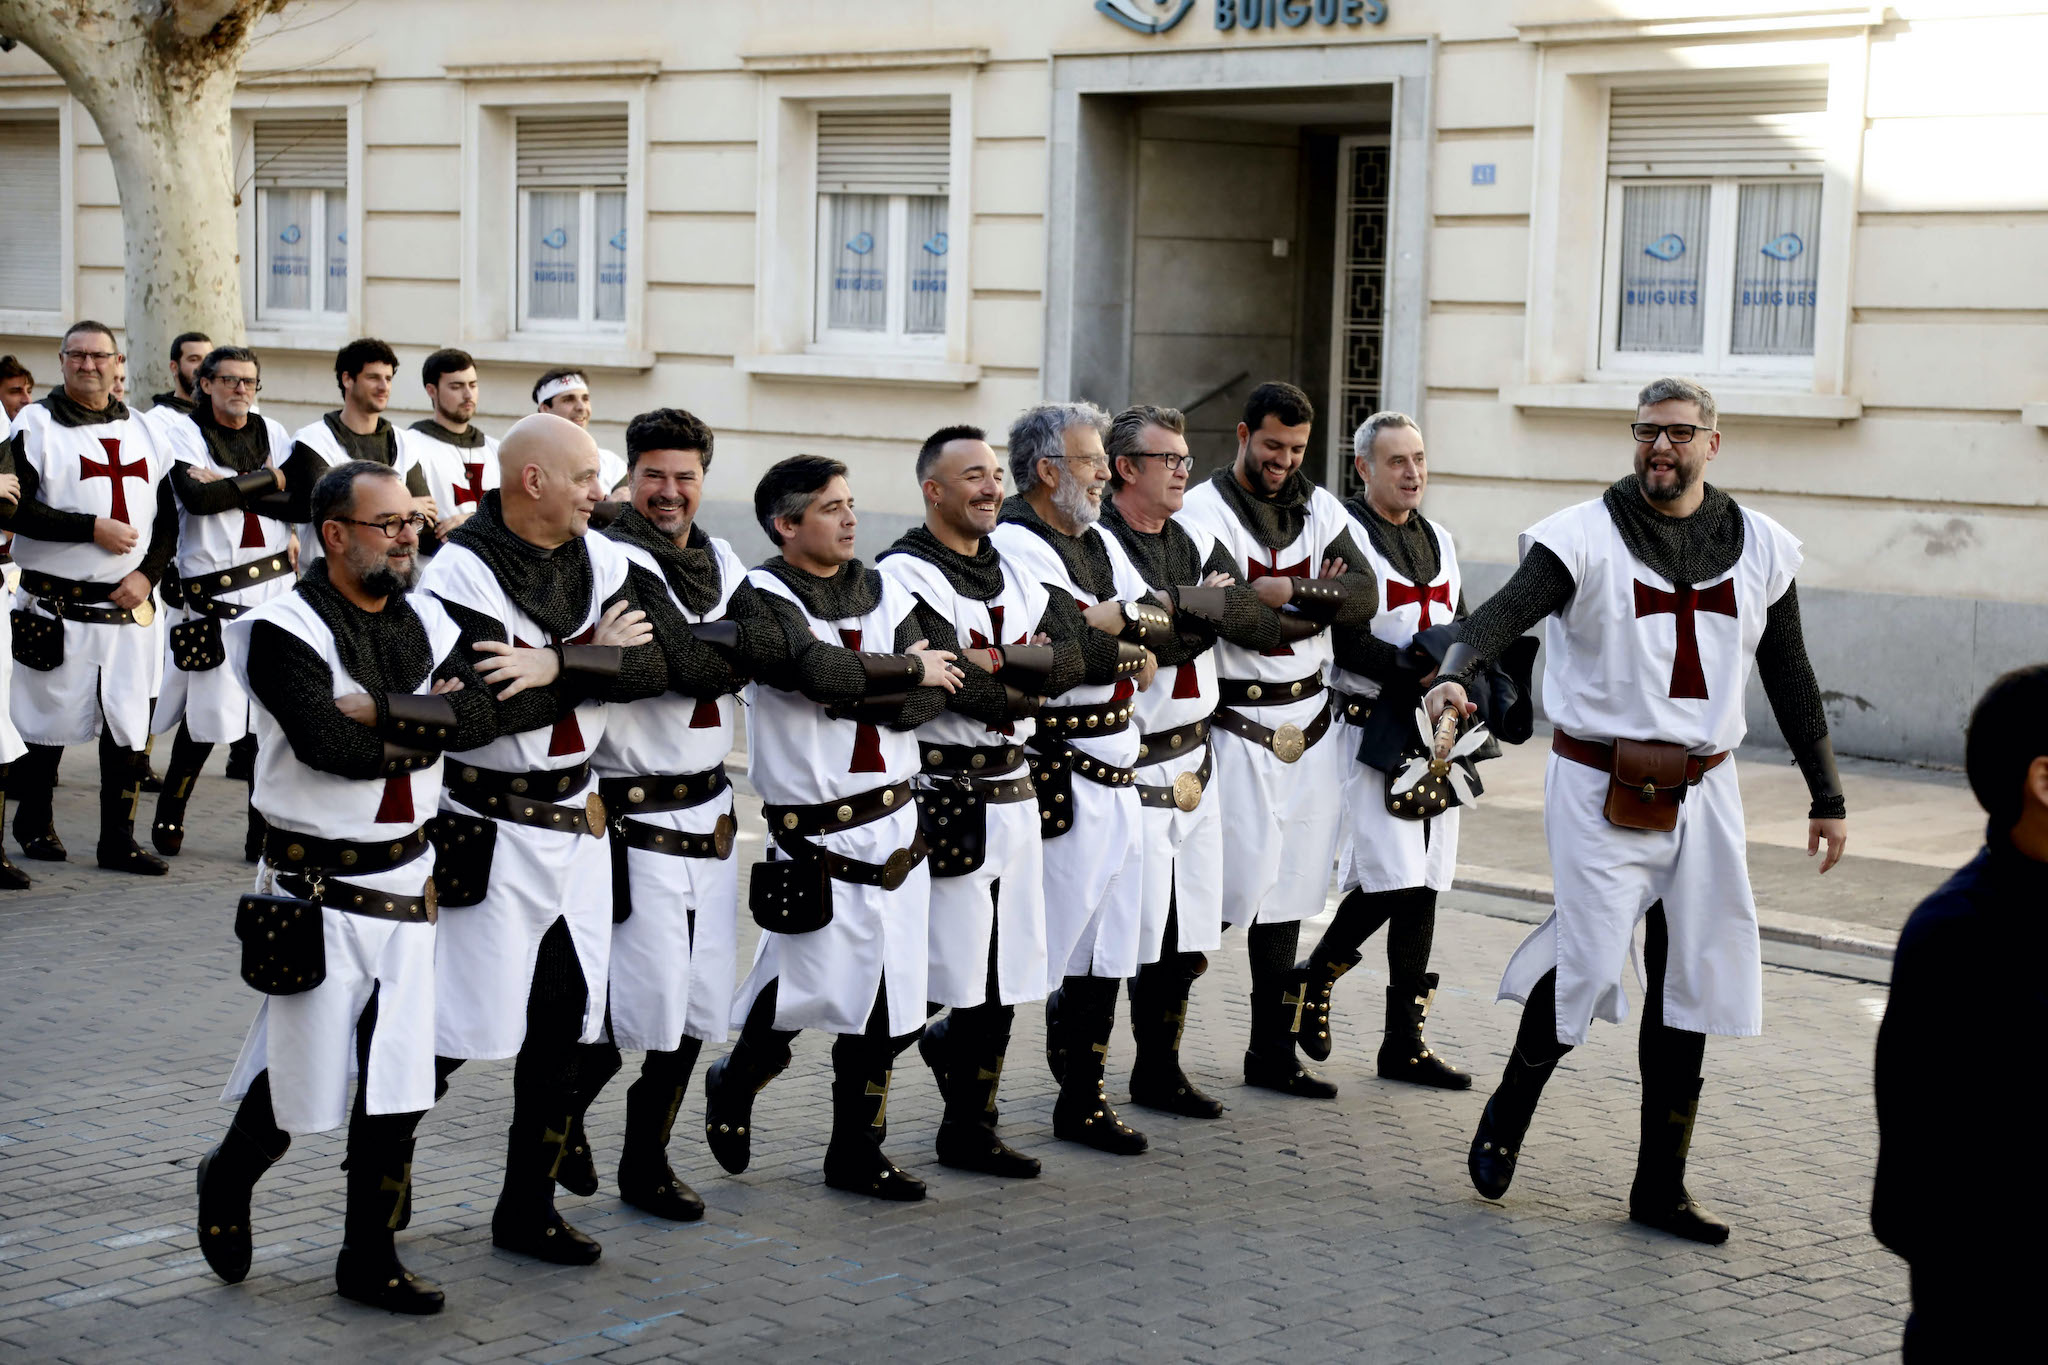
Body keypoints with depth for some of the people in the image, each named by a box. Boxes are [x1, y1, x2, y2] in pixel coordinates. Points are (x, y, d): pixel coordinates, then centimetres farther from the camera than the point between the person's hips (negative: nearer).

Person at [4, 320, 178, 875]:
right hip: (55, 608, -4)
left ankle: (118, 839, 7)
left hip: (129, 605, 4)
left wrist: (147, 573, -2)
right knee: (47, 722, 4)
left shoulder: (140, 430, 14)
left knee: (129, 723, 0)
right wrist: (93, 528, -16)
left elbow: (167, 517, 14)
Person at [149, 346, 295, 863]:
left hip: (275, 584, 4)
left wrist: (230, 486, -11)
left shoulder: (271, 433, 13)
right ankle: (169, 817, 19)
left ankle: (264, 830, 8)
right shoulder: (183, 432, 2)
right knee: (209, 714, -2)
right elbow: (196, 496, -16)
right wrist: (266, 480, -8)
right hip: (212, 592, -3)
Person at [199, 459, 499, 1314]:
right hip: (317, 884, -5)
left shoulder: (424, 623, 6)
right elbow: (325, 742, -26)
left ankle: (369, 1259, 17)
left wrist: (381, 711, -21)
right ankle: (228, 1182, 33)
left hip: (406, 880, 6)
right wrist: (428, 729, -12)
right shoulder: (287, 627, -12)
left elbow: (481, 715, -11)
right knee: (303, 1076, 3)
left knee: (398, 1082, 5)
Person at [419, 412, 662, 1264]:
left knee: (572, 1023, 9)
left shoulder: (598, 560, 4)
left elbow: (655, 664, -11)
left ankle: (528, 1209, 23)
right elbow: (495, 706, -24)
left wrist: (558, 663, -25)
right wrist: (600, 658, -14)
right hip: (488, 828, -6)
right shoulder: (463, 572, -15)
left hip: (576, 817, 7)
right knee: (454, 1031, -4)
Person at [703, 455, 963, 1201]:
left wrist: (850, 692, -15)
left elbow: (932, 695, -1)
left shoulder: (881, 592, 11)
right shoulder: (762, 598, -8)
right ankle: (733, 1085, 28)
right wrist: (907, 670, -11)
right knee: (802, 988, -2)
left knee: (885, 1002, 8)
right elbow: (820, 669, -26)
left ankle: (856, 1152, 21)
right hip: (815, 837, -6)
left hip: (894, 825, 6)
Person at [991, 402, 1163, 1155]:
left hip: (1117, 774, 9)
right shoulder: (1013, 544, -13)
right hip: (1058, 777, -9)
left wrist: (1109, 621, -11)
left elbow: (1159, 621, 8)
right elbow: (1077, 651, -22)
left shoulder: (1098, 539, 16)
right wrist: (1133, 648, -6)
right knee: (1044, 950, -6)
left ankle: (1082, 1099, 21)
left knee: (1107, 949, 12)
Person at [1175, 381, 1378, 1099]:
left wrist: (1288, 593, -18)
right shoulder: (1203, 511, -7)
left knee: (1284, 895, 11)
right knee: (1235, 886, -9)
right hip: (1239, 726, -6)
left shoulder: (1318, 508, 11)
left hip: (1309, 721, 6)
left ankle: (1273, 1054, 18)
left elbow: (1365, 597, -2)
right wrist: (1321, 601, -12)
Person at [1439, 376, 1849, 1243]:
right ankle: (1510, 1110, 17)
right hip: (1599, 787, -4)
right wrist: (1454, 669, -44)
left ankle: (1660, 1187, 14)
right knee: (1588, 964, -12)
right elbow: (1508, 610, -22)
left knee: (1690, 985, 5)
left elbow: (1789, 677, 14)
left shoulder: (1759, 548, 7)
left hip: (1701, 794, 4)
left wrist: (1827, 797, 15)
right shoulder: (1584, 536, -6)